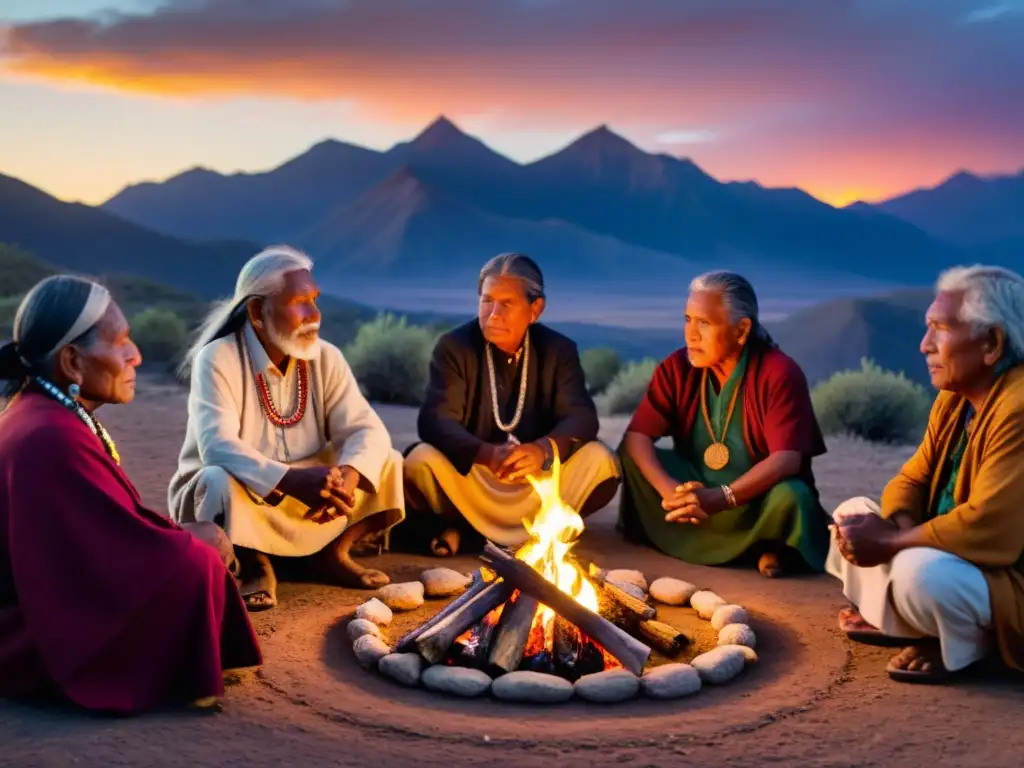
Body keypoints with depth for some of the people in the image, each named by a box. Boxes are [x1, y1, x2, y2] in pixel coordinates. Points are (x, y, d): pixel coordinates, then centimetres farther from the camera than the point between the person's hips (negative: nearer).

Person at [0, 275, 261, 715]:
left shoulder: (43, 417, 4)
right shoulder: (52, 440, -27)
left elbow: (112, 531, 7)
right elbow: (131, 552, -25)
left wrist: (183, 535, -4)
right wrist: (194, 542, -7)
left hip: (44, 604, 10)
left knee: (191, 549, 13)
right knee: (196, 568, -18)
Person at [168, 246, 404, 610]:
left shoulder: (326, 358, -4)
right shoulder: (217, 359, -18)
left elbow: (367, 429, -13)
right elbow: (218, 447, -32)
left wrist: (345, 477, -37)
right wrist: (294, 481, -48)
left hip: (310, 500, 4)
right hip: (239, 499, -4)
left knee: (388, 463, -13)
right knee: (223, 482, -37)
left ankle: (333, 552, 3)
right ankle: (255, 567, -11)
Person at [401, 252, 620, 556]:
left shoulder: (559, 350, -1)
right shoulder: (454, 346, -7)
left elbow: (582, 417, -13)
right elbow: (434, 420, -19)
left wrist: (544, 450, -37)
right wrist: (487, 454, -39)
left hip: (537, 477, 1)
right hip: (470, 475, -1)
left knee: (600, 460, -23)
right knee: (421, 461, -31)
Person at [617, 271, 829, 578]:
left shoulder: (779, 373, -17)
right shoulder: (676, 368, -6)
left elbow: (786, 459, -27)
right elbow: (636, 438, -13)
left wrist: (721, 498, -40)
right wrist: (669, 489, -33)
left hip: (757, 501, -4)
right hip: (697, 494, 5)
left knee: (791, 497, -36)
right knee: (630, 459, -17)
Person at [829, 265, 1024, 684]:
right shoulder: (954, 397, 4)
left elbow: (987, 528, -34)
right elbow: (912, 479, 9)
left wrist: (888, 542, -22)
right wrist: (897, 527, -15)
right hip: (948, 560, 9)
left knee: (919, 570, -36)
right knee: (853, 513, 9)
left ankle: (962, 645, -6)